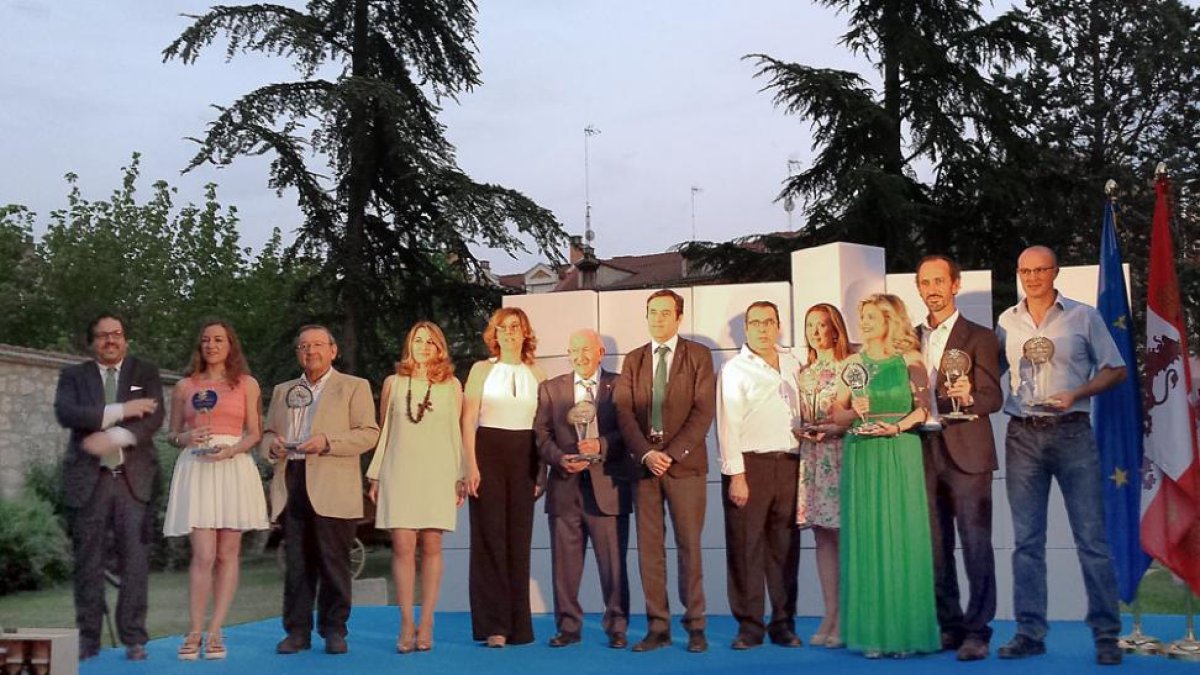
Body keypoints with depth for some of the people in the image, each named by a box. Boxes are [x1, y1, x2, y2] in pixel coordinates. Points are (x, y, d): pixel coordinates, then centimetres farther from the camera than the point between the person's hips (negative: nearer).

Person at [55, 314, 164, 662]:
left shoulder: (146, 373, 11)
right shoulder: (73, 375, 11)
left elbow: (154, 417, -4)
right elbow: (65, 413, -8)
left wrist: (114, 436, -20)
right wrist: (119, 411, -15)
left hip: (134, 478, 0)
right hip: (88, 479, 0)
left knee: (135, 560, -3)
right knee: (88, 561, 3)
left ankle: (134, 638, 2)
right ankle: (88, 638, 11)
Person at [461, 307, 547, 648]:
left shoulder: (536, 374, 9)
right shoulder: (481, 370, 3)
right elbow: (468, 420, -1)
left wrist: (542, 470, 4)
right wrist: (471, 466, -9)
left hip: (524, 457, 2)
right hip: (488, 452, -2)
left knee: (519, 538, 4)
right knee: (490, 537, -3)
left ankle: (517, 624, 12)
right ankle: (492, 624, 4)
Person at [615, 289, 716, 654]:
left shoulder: (698, 355, 4)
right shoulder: (633, 360, 13)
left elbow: (703, 410, -4)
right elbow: (624, 412, 3)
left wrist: (672, 453, -13)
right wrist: (646, 454, -11)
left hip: (685, 462, -3)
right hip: (643, 463, 3)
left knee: (689, 546, 0)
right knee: (649, 548, 3)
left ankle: (695, 626, 7)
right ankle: (658, 627, 8)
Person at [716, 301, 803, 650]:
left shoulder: (792, 364, 13)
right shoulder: (735, 370, -2)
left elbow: (800, 411, 18)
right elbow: (728, 425, -7)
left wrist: (804, 457, 8)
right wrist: (736, 475, -13)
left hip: (788, 463, 5)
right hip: (750, 464, -4)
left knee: (785, 547, 8)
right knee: (746, 547, -1)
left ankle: (783, 624, 17)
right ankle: (749, 626, 7)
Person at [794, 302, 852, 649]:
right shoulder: (803, 372, 15)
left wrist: (835, 429, -16)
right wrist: (800, 431, -2)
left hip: (841, 456, -5)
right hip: (810, 458, 5)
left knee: (843, 534, -6)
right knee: (822, 536, 6)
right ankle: (830, 614, 10)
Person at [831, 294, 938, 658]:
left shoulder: (909, 361, 2)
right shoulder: (853, 363, 10)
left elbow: (924, 407, -4)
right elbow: (837, 413, 9)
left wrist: (897, 426, -19)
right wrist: (855, 412, -11)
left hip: (900, 454, -2)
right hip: (861, 456, 3)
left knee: (901, 537, -1)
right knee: (866, 538, 1)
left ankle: (905, 630, 5)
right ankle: (872, 632, 6)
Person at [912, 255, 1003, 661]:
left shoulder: (979, 337, 1)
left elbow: (993, 398, -6)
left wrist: (968, 397, -26)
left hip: (966, 452, -5)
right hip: (924, 451, 5)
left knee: (975, 544, -5)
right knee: (935, 547, 7)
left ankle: (977, 631, 0)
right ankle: (949, 626, 17)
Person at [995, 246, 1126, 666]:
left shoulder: (1083, 316, 2)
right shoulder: (1006, 322, 9)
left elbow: (1115, 370, 4)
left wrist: (1076, 394, -11)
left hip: (1071, 431, -2)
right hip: (1022, 436, 3)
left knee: (1091, 537, -3)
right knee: (1027, 540, 5)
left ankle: (1106, 635, 4)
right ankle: (1030, 632, 10)